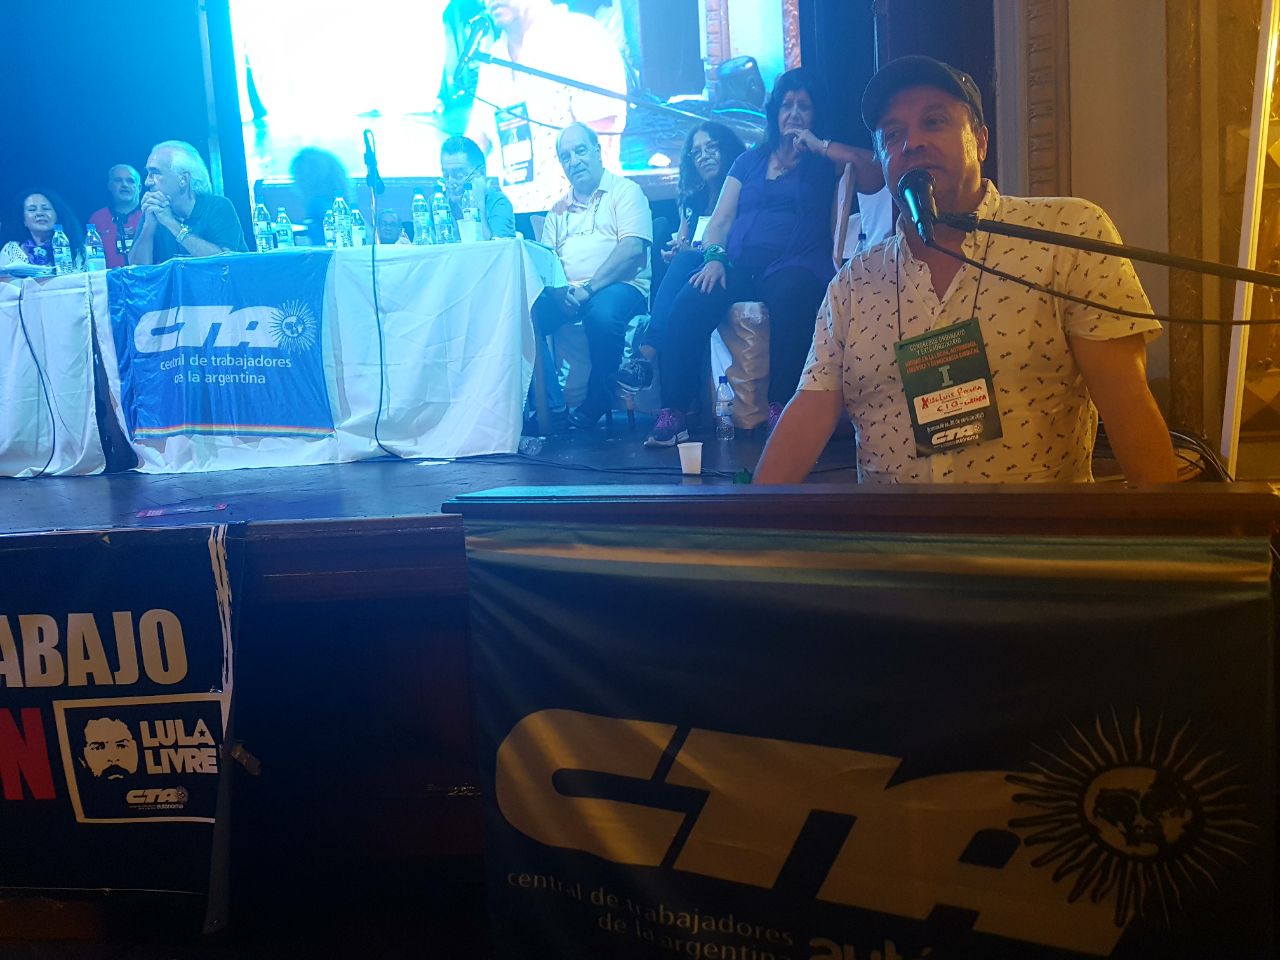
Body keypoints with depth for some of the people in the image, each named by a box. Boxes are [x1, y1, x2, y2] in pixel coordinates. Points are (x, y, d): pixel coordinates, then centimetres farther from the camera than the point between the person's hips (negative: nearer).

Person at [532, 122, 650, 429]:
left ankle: (595, 404, -20)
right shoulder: (560, 208, 24)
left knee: (602, 312, -39)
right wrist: (559, 290, -10)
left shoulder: (624, 191, 6)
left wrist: (589, 288, -20)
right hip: (568, 292, 5)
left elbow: (633, 249, -9)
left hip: (619, 286, -5)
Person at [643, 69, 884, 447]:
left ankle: (779, 410, -36)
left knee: (790, 294, -40)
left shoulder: (827, 160, 17)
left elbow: (873, 177, -2)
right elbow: (721, 220, 17)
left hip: (794, 263, -3)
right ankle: (673, 413, -25)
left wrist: (821, 146, -2)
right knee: (686, 305, -28)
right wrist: (713, 258, -3)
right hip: (738, 263, 3)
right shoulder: (749, 161, 26)